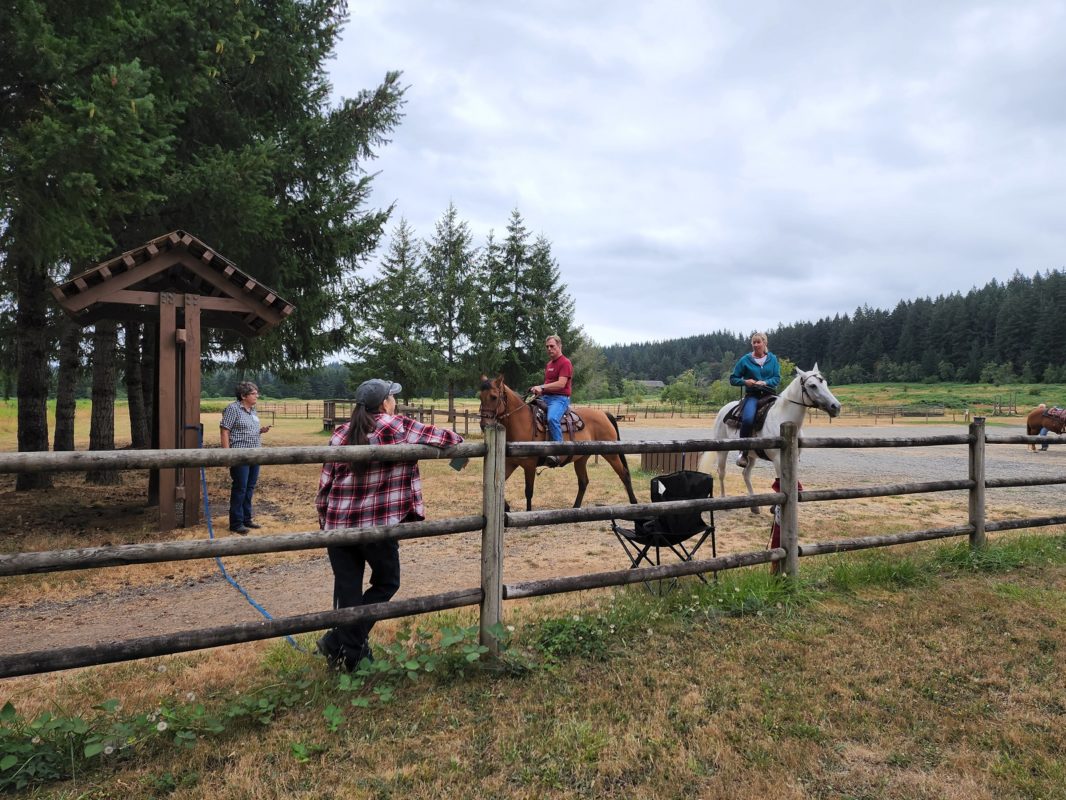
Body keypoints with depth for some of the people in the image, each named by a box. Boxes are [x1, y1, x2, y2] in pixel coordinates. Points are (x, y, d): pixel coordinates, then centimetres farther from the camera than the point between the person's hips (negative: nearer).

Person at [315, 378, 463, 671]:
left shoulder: (341, 433, 6)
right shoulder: (399, 428, -6)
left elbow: (325, 484, 7)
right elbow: (444, 438, 1)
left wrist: (324, 520, 17)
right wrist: (457, 441, 23)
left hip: (338, 524, 4)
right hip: (379, 524, -4)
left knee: (347, 590, 13)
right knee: (386, 582, 17)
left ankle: (350, 653, 22)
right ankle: (339, 642, 12)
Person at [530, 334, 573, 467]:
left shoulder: (565, 363, -6)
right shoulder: (549, 364, 23)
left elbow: (561, 384, -18)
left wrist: (542, 387, -23)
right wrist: (540, 390, 13)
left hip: (560, 398, -10)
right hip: (546, 397, 10)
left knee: (552, 418, -37)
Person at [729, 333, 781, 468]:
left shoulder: (772, 359, 11)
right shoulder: (745, 360, 5)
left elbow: (777, 378, 5)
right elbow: (733, 379, 8)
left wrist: (765, 382, -15)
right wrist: (745, 381, -11)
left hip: (769, 395, 3)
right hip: (752, 396, -3)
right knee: (748, 419, -32)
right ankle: (743, 453, -19)